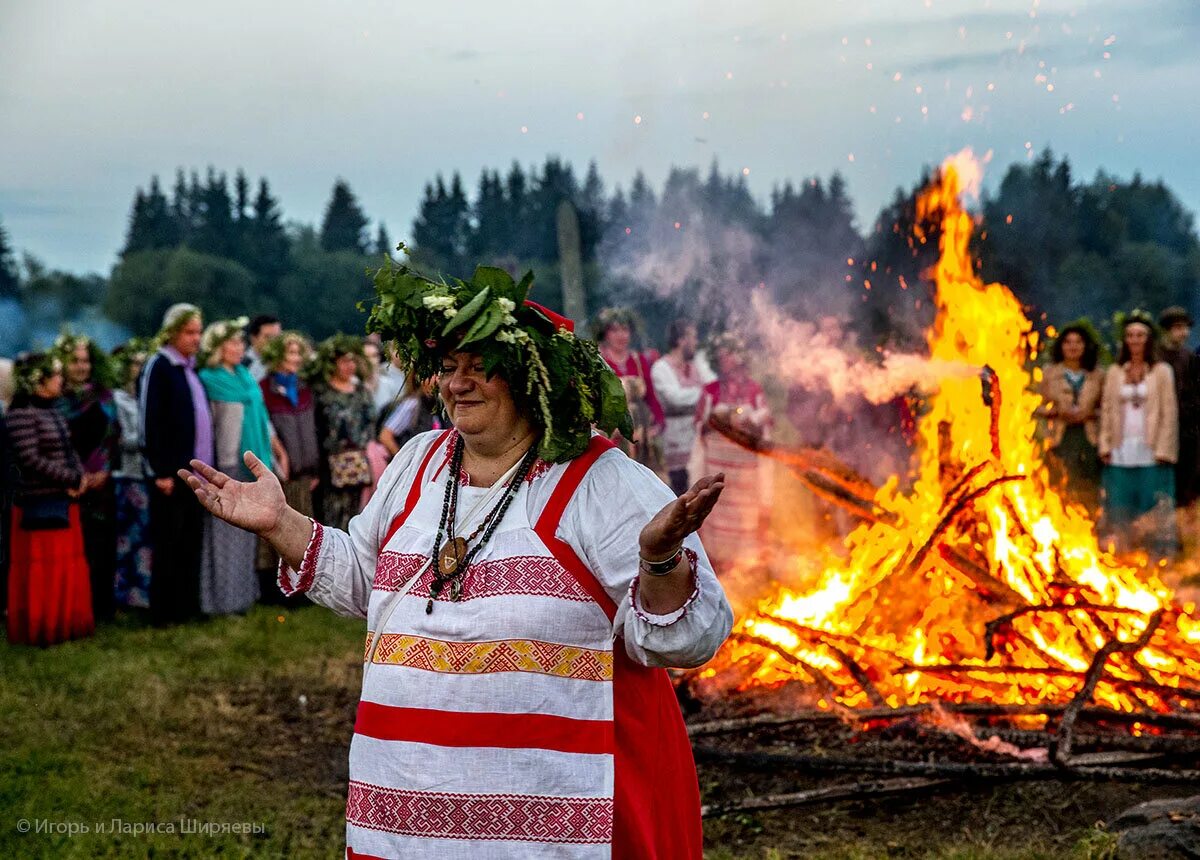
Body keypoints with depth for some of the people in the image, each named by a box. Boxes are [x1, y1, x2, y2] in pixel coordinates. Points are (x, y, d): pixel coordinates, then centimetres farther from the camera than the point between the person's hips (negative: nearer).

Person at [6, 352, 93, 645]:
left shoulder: (53, 411, 14)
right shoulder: (21, 414, -13)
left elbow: (68, 451, 18)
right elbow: (30, 459, -20)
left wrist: (80, 475, -2)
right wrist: (71, 478, -15)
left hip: (64, 502, 9)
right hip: (39, 504, -8)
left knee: (68, 566, 12)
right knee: (40, 569, -1)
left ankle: (63, 623, 21)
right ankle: (38, 629, 8)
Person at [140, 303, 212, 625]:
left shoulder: (191, 368, 15)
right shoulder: (159, 367, -9)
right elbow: (151, 423, -13)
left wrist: (206, 466, 13)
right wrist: (161, 472, -17)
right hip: (172, 473, -7)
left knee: (191, 542, 11)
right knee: (168, 544, -1)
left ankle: (188, 605, 18)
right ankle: (165, 610, 5)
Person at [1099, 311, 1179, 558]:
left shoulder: (1162, 371, 4)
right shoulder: (1115, 372, 13)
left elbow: (1170, 412, 0)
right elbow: (1106, 410, 11)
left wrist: (1163, 449, -9)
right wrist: (1105, 445, 1)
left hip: (1150, 451, -3)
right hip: (1121, 452, 3)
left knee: (1156, 509, -3)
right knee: (1121, 509, 3)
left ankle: (1159, 555, 0)